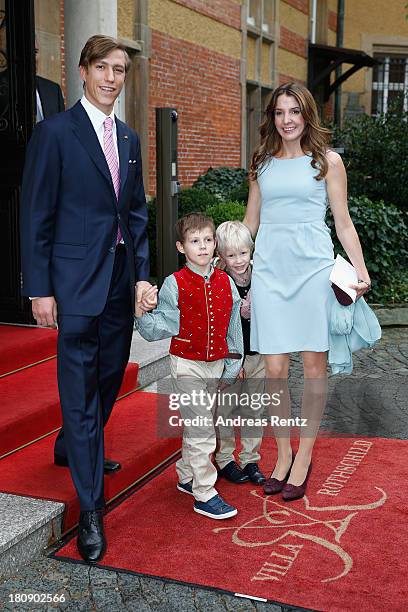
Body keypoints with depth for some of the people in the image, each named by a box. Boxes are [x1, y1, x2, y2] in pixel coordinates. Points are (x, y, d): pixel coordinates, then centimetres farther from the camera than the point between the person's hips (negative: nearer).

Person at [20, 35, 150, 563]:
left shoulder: (128, 139, 13)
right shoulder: (55, 132, -7)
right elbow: (36, 215, -9)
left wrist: (142, 273, 7)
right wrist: (39, 289, -12)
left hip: (121, 278, 7)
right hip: (76, 278, -7)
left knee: (110, 376, 17)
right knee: (79, 387, -1)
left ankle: (71, 449, 44)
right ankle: (90, 508, 8)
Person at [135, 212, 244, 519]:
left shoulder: (226, 282, 1)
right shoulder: (175, 284, -11)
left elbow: (233, 324, 9)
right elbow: (159, 329, -11)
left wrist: (234, 361, 10)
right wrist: (142, 313, -29)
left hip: (216, 364, 5)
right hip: (187, 364, -5)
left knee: (195, 425, 19)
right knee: (201, 429, -5)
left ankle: (187, 477, 36)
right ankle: (205, 495, 4)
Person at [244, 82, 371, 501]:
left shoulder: (327, 161, 7)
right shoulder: (262, 163, 14)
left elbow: (343, 221, 6)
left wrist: (360, 270, -5)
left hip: (313, 267, -2)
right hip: (269, 270, 2)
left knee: (314, 365, 1)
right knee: (274, 369, 0)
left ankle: (304, 456, 15)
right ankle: (282, 454, 17)